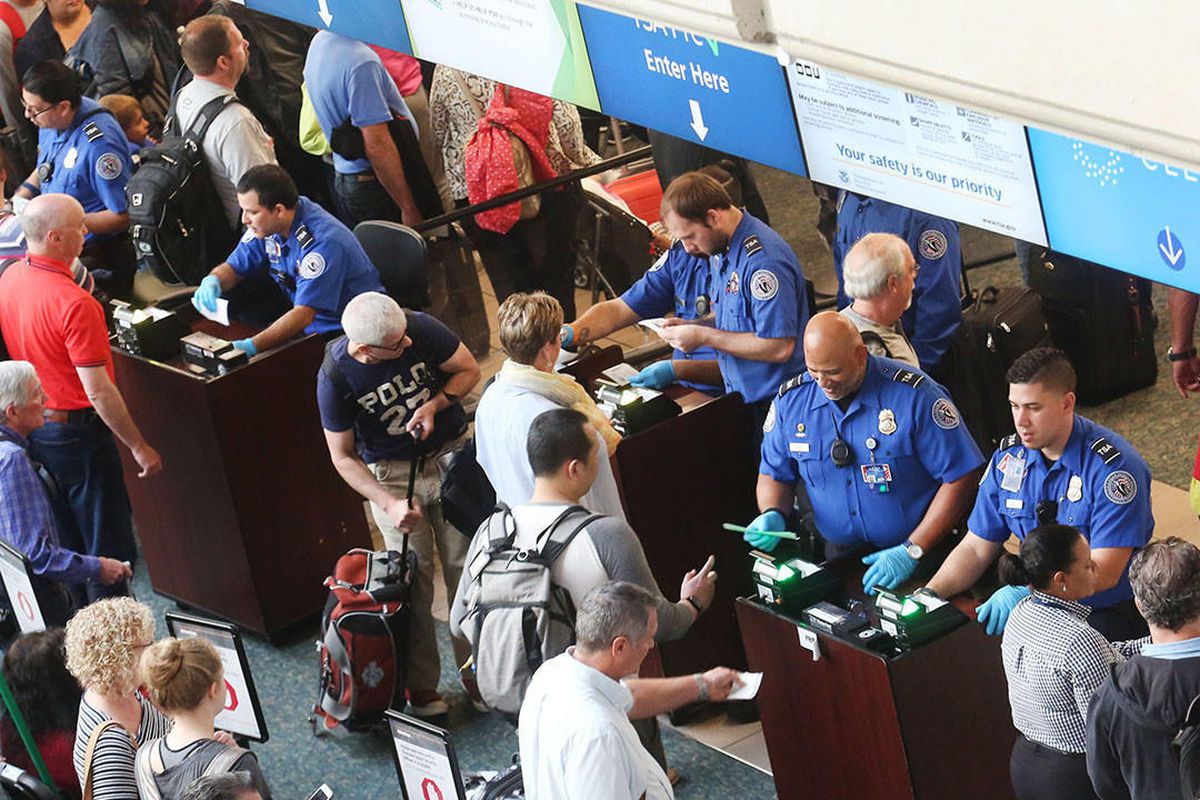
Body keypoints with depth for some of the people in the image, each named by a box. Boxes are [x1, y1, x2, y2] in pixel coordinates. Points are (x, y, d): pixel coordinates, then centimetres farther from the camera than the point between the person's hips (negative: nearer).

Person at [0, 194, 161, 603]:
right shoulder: (74, 303, -26)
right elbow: (98, 391, -25)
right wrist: (139, 447, -17)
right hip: (75, 430, -9)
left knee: (66, 546, 21)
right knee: (107, 552, 3)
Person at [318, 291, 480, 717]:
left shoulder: (421, 328, -20)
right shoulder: (336, 378, -22)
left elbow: (469, 370, -3)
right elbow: (343, 456, -12)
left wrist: (433, 405, -20)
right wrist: (389, 504, -23)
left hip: (450, 454, 1)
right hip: (392, 473, -1)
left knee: (465, 566, 3)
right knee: (413, 577, 1)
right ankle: (421, 685, 15)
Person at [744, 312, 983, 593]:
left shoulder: (914, 395, -12)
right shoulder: (791, 399, 2)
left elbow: (960, 477, -11)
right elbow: (774, 474, 16)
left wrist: (912, 551, -16)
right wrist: (772, 515, -7)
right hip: (839, 556, 4)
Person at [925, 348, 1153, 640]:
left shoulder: (1113, 467, -15)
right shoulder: (1009, 457, 4)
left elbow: (1103, 572, -22)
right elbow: (976, 548, 10)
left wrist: (1023, 594, -33)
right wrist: (929, 595, -8)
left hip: (1109, 614, -5)